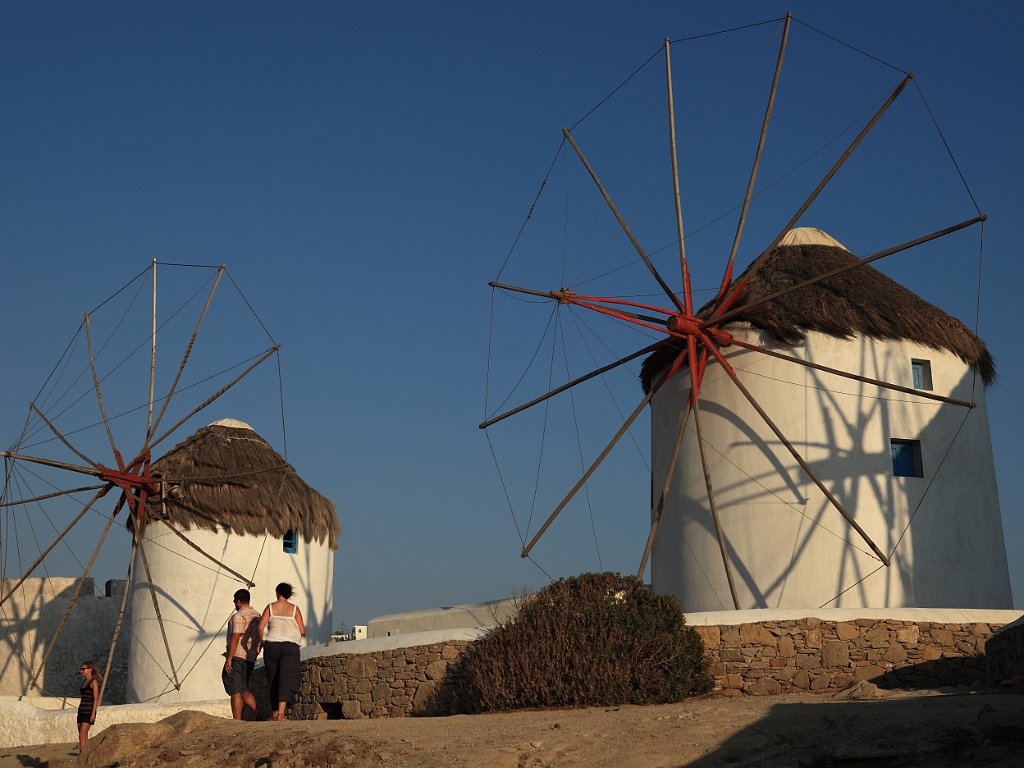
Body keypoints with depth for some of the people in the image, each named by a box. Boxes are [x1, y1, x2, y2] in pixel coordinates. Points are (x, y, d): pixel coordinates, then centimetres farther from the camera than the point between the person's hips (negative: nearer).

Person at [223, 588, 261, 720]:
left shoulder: (239, 616, -10)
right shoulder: (257, 616, 14)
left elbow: (235, 638, -18)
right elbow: (259, 640, 17)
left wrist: (229, 659, -18)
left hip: (237, 656, -8)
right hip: (250, 658, 8)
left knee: (235, 691, -4)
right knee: (244, 690, 13)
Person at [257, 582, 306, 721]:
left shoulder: (270, 607, 6)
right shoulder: (294, 608, 4)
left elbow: (260, 627, -3)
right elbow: (302, 631, 2)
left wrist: (261, 642, 12)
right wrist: (302, 633, 25)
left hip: (272, 645, 2)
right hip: (290, 646, -2)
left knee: (273, 680, 13)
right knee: (287, 679, -6)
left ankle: (274, 712, 16)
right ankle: (281, 712, -21)